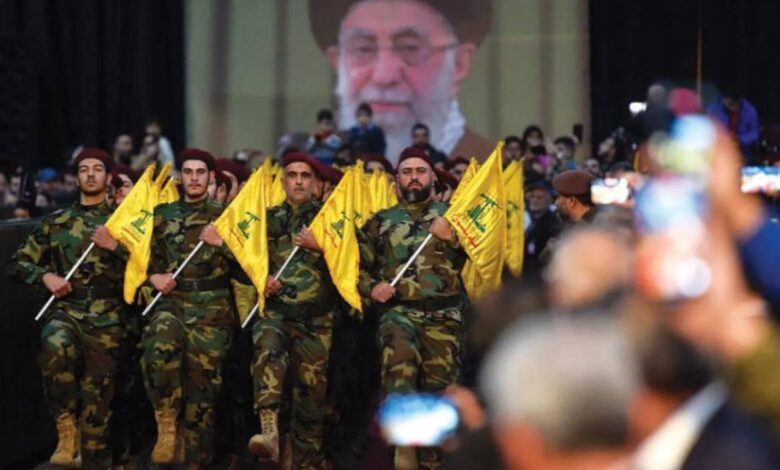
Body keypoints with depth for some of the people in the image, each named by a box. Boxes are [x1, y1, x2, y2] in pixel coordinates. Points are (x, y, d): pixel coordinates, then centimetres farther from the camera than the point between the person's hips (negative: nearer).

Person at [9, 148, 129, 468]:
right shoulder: (56, 223, 13)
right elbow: (19, 262, 16)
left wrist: (113, 247, -14)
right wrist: (46, 276, -3)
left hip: (105, 317, 0)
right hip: (65, 309, 0)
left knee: (96, 395, -2)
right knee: (56, 346, -35)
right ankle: (66, 424, -20)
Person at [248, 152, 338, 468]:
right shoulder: (268, 219, 16)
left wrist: (319, 247, -10)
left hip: (316, 317, 1)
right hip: (276, 309, -1)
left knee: (312, 389, 2)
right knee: (267, 347, -34)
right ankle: (269, 432, -48)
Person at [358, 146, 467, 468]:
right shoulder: (381, 221, 17)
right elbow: (359, 267, 19)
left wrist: (450, 238, -10)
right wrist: (371, 290, 0)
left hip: (443, 315, 1)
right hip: (398, 310, -1)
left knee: (437, 392, 0)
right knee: (400, 355, -35)